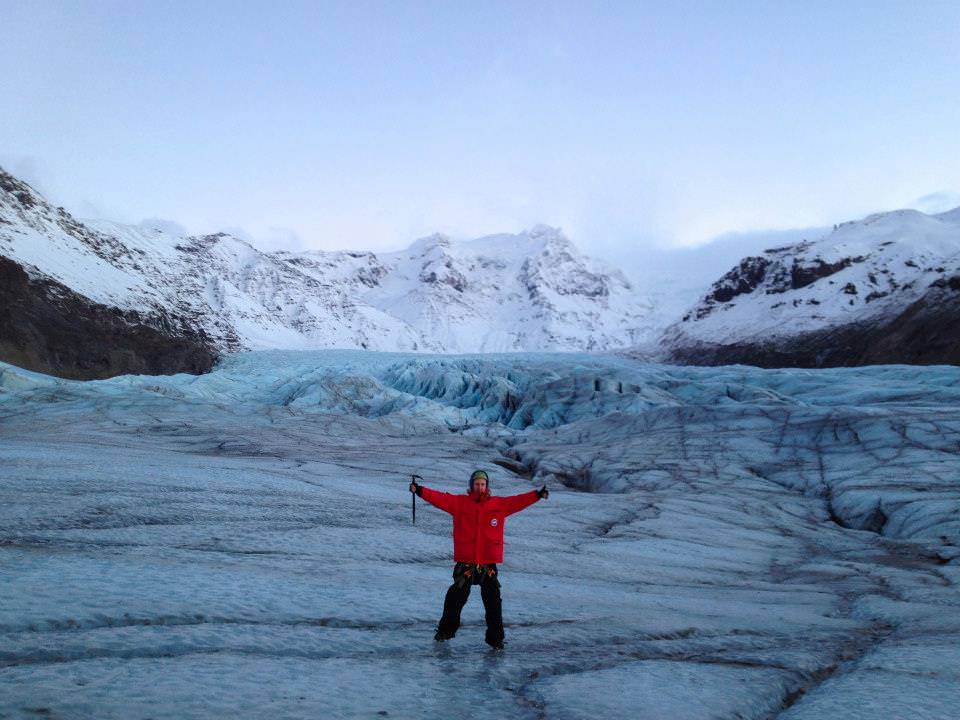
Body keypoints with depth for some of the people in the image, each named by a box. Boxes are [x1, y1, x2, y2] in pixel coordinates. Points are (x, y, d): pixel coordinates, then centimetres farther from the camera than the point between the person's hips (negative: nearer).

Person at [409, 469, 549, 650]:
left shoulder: (499, 504, 6)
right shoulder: (460, 502, 2)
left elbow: (518, 501, 4)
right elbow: (439, 498, -7)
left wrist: (538, 494, -4)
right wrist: (420, 490, -18)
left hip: (489, 562, 1)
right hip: (465, 562, -1)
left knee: (493, 601, 4)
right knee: (456, 597, 10)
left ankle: (495, 637, 14)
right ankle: (446, 630, 29)